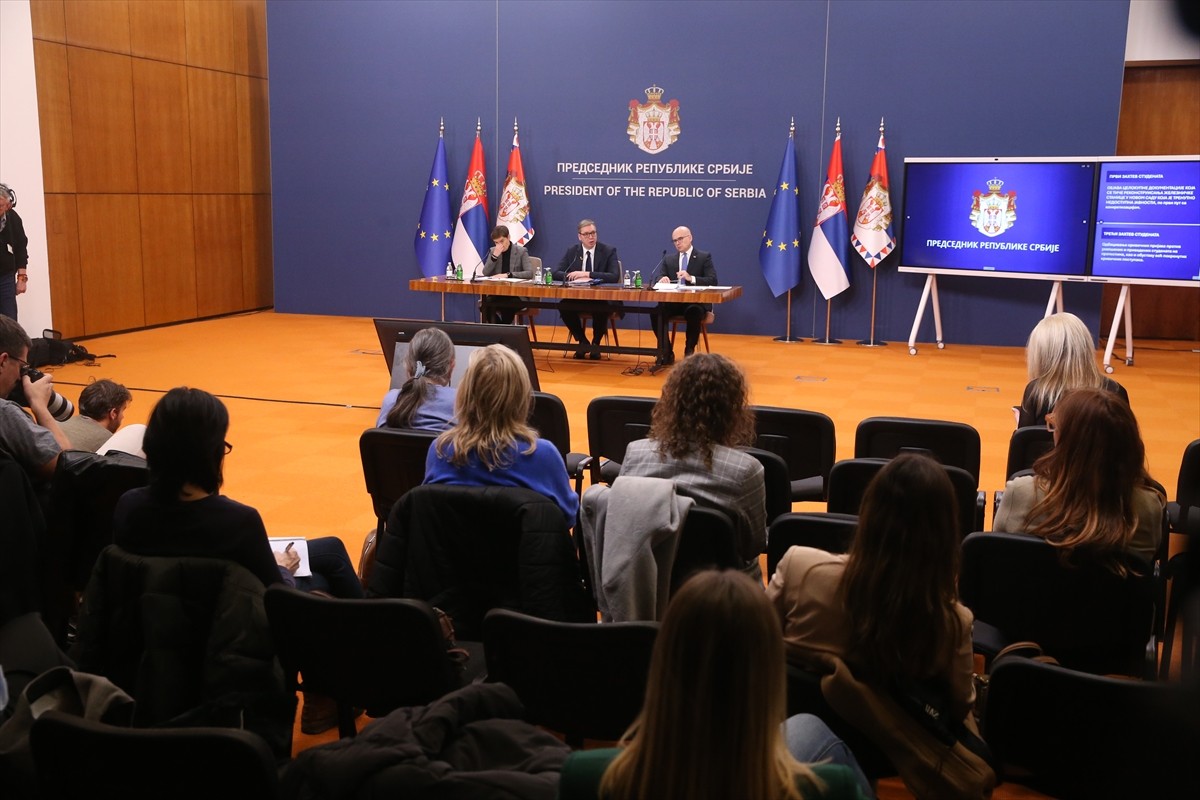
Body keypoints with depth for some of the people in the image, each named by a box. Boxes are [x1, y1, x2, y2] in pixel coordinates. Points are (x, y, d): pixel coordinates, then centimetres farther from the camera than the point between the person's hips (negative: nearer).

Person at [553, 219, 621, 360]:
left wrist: (587, 274, -25)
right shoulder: (571, 252, 7)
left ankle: (596, 343, -7)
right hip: (577, 297, 3)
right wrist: (577, 277, -20)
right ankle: (582, 342, -6)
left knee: (602, 309, -36)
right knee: (563, 306, -28)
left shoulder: (609, 251, -2)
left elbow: (614, 276, -16)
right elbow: (557, 273, 0)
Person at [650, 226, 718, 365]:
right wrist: (662, 279, -19)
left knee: (694, 313, -38)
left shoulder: (704, 257, 5)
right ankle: (666, 352, -15)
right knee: (656, 311, -28)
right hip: (673, 302, 3)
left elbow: (712, 281, -7)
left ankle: (689, 351, -17)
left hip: (696, 302, -3)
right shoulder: (668, 259, 17)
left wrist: (691, 278, -23)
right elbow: (657, 277, 7)